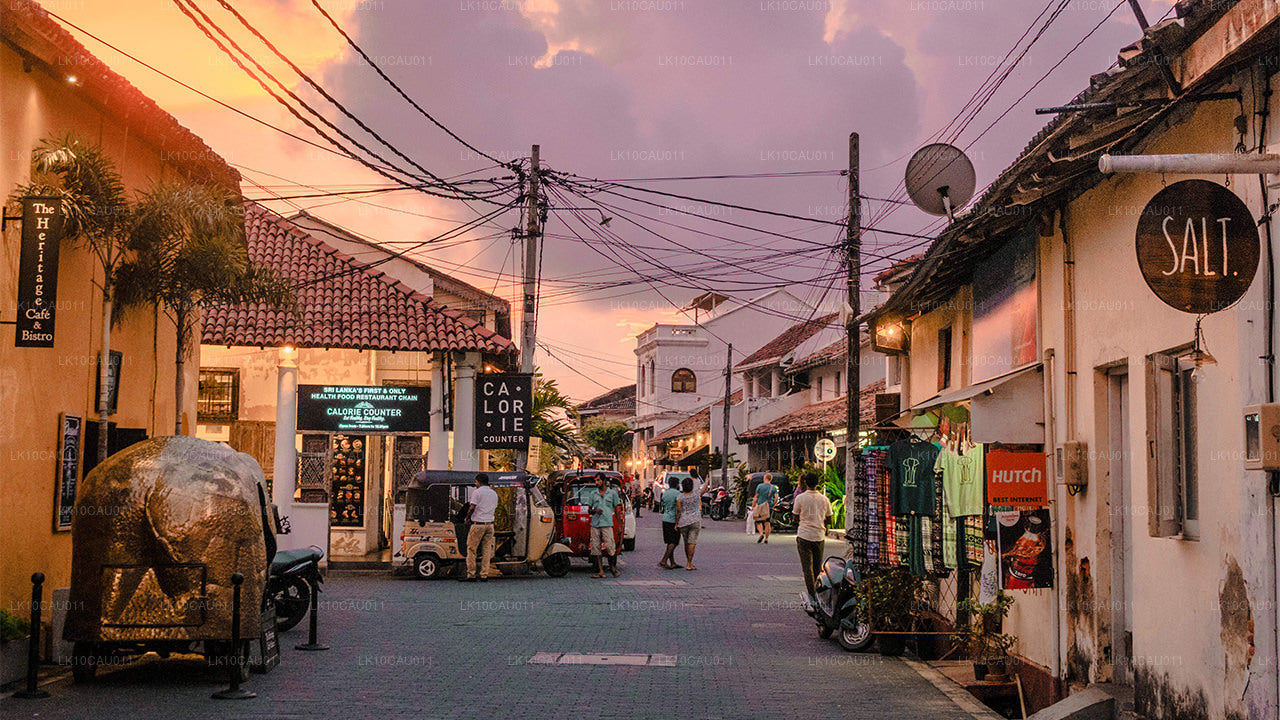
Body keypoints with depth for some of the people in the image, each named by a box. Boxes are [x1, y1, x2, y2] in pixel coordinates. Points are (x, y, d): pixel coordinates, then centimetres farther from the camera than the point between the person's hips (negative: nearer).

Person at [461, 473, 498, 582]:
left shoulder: (477, 492, -7)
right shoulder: (494, 494, 13)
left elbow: (472, 508, -14)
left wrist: (467, 518, 1)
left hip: (478, 524, -6)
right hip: (490, 524, 6)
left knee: (471, 549, 2)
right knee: (486, 550, 7)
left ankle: (471, 575, -1)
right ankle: (484, 575, 5)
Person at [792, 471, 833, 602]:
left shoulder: (801, 498, -8)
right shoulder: (824, 499, 1)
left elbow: (796, 517, 3)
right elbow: (829, 520, 8)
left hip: (804, 536, -3)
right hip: (819, 537, 3)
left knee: (807, 567, 1)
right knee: (818, 567, 16)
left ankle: (812, 595, -4)